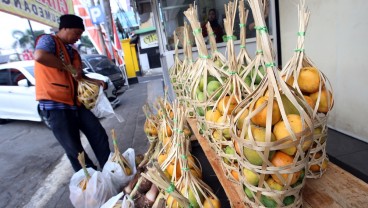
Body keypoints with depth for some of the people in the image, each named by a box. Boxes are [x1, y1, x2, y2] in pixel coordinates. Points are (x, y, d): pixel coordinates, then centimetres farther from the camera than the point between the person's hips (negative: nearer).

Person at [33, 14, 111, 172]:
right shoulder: (48, 40, -4)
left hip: (76, 103, 8)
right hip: (55, 104, -8)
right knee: (74, 149, 1)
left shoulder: (73, 52, 19)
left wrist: (92, 81, 8)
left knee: (99, 136, 5)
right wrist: (68, 67, -16)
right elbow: (39, 56, -27)